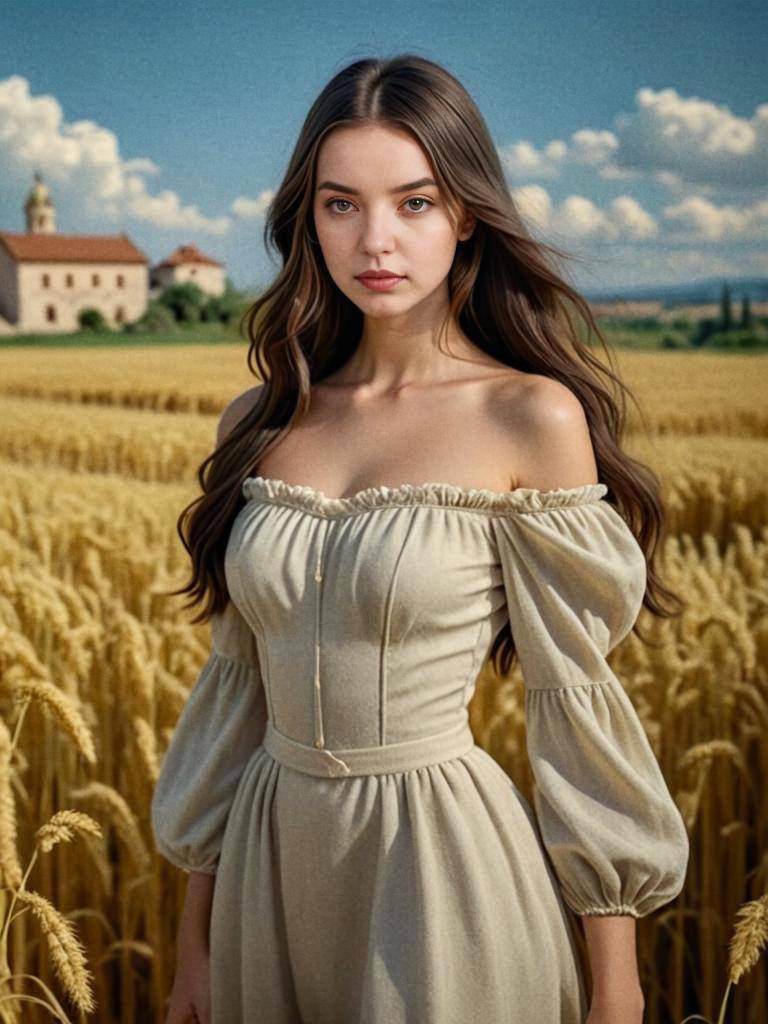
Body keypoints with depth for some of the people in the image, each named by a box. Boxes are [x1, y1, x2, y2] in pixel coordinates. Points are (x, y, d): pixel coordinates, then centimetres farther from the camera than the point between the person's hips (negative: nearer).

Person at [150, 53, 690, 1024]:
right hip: (276, 869, 5)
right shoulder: (262, 422, 3)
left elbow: (574, 701, -8)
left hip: (446, 868, -4)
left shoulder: (533, 417, -10)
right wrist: (195, 942, 11)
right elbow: (236, 681, 7)